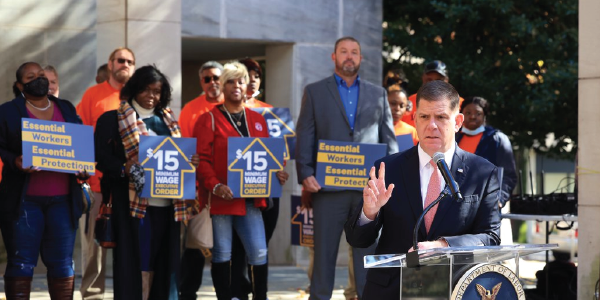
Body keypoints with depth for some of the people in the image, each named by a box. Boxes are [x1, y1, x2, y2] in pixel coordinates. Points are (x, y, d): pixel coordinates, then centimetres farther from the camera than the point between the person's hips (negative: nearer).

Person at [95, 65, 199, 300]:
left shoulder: (167, 120, 20)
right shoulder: (113, 119, 1)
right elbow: (102, 157, -6)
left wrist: (189, 162, 0)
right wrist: (126, 169, -22)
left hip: (165, 202, 6)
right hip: (134, 201, -5)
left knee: (160, 260, 6)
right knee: (134, 260, -8)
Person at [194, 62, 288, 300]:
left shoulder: (257, 120, 14)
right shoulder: (209, 120, -1)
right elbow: (201, 159, -9)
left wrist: (276, 174, -6)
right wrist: (215, 186, -24)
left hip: (250, 198, 4)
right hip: (220, 198, -3)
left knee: (259, 253, -3)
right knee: (222, 254, 3)